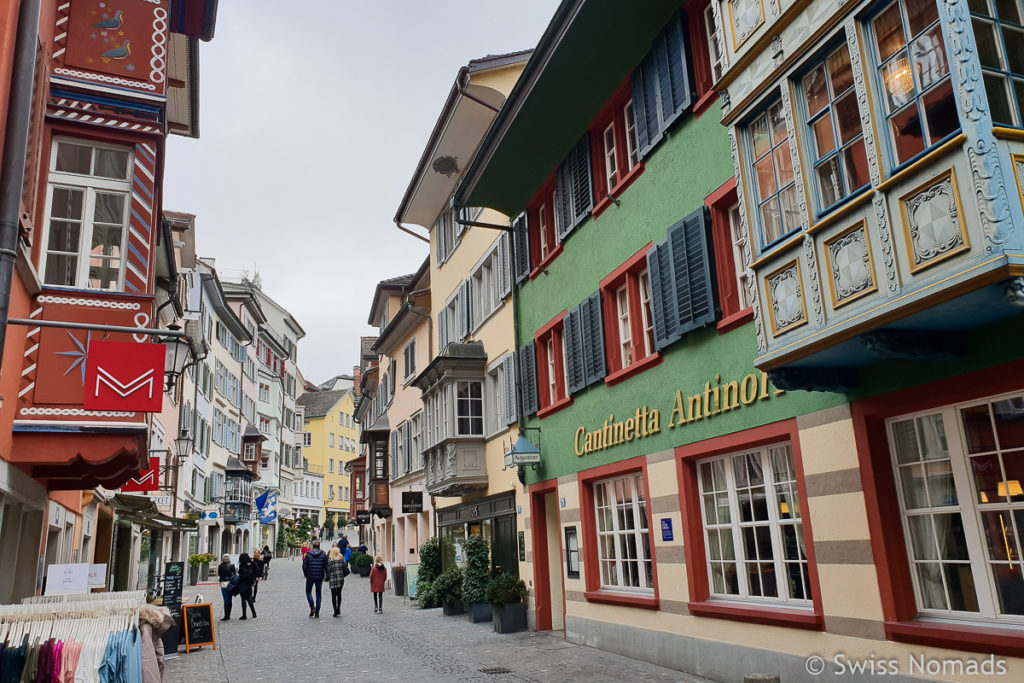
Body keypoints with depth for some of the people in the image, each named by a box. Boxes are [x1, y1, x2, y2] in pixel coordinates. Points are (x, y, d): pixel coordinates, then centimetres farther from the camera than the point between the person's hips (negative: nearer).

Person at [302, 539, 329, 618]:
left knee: (308, 592, 16)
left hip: (310, 577, -1)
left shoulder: (308, 554, -4)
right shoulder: (323, 554, -3)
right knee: (318, 594, 10)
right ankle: (317, 612, 8)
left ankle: (312, 607, -5)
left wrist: (306, 574, 9)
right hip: (319, 577, 1)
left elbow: (304, 566, -6)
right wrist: (326, 576, 6)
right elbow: (326, 566, -5)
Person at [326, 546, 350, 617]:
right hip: (340, 578, 3)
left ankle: (336, 611, 3)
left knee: (333, 595, 6)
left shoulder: (329, 559, -8)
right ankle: (338, 610, 16)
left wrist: (327, 578, 3)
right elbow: (345, 567, 1)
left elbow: (328, 569, -9)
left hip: (332, 579, -3)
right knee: (339, 594, 17)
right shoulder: (341, 558, 0)